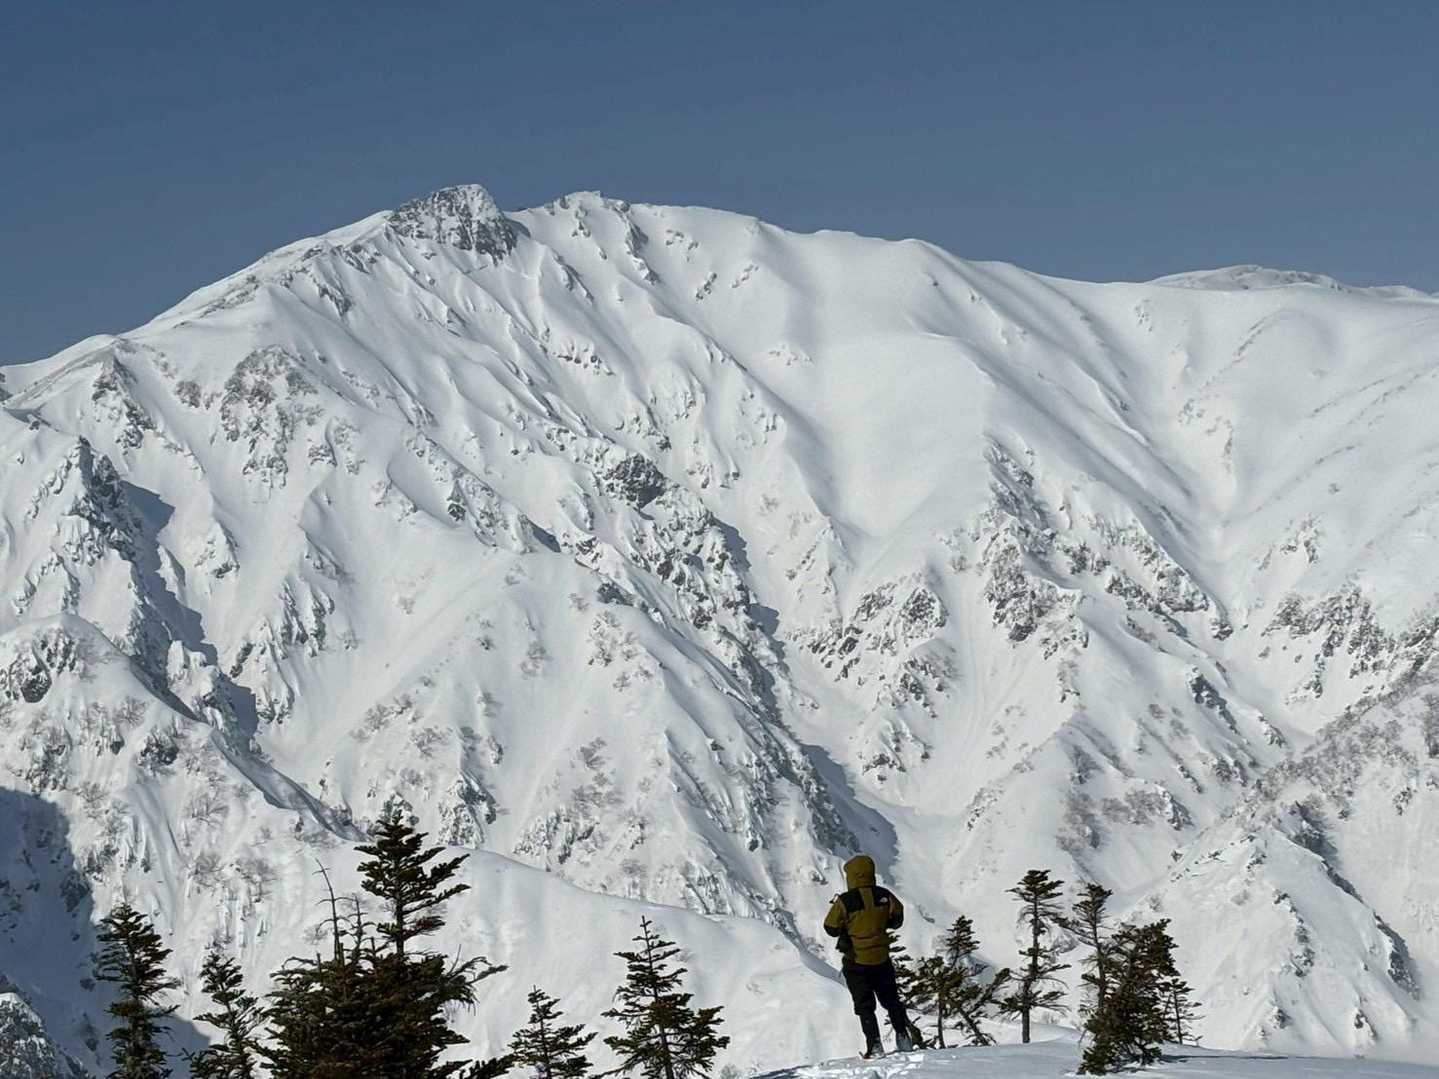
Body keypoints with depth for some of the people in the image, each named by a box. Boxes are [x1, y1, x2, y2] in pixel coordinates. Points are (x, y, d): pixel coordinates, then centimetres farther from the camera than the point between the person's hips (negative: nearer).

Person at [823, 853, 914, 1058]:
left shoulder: (845, 901, -19)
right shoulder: (885, 896, -8)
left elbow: (831, 928, -10)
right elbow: (897, 920, 6)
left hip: (856, 963, -3)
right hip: (882, 959, 3)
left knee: (865, 1006, 6)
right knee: (891, 1001, 20)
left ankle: (875, 1046, 1)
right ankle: (903, 1038, 23)